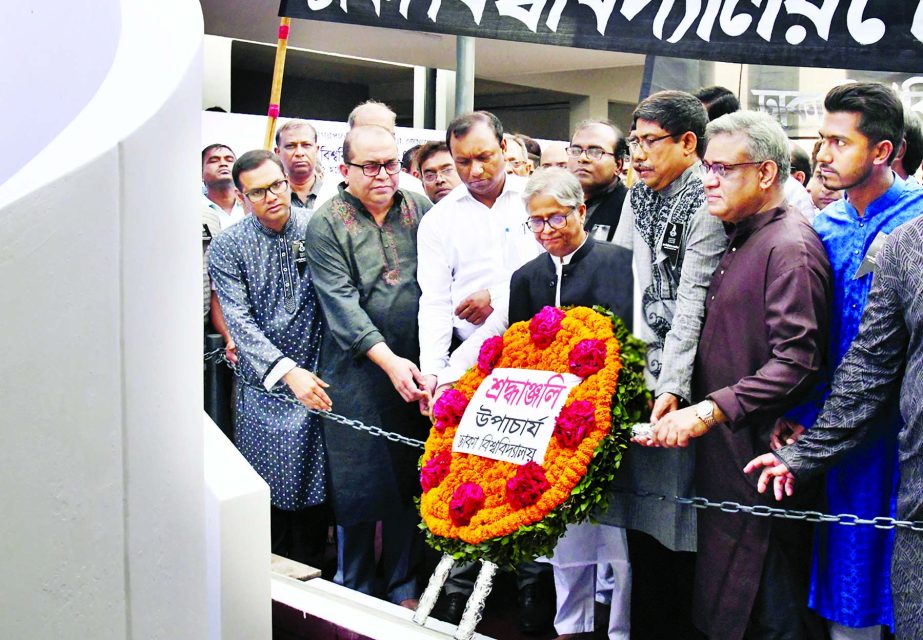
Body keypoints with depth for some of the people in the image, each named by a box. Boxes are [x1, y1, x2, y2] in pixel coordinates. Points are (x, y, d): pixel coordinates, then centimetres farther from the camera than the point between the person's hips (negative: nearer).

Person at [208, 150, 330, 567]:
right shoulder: (227, 246, -3)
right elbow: (239, 320, -10)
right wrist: (287, 371, -22)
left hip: (317, 377, 1)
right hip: (265, 385, 0)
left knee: (313, 488, 5)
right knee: (267, 491, 4)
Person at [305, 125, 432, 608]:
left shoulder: (419, 208, 7)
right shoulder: (326, 224, -5)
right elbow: (341, 303, -13)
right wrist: (388, 360, -23)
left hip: (417, 370, 4)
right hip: (356, 373, -3)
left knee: (409, 481, 12)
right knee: (358, 483, 4)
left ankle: (403, 585, 29)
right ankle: (354, 591, 24)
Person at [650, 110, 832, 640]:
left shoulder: (789, 246, -14)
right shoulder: (739, 240, 17)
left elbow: (797, 362, -23)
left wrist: (709, 411, -23)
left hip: (760, 457, -9)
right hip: (725, 455, 9)